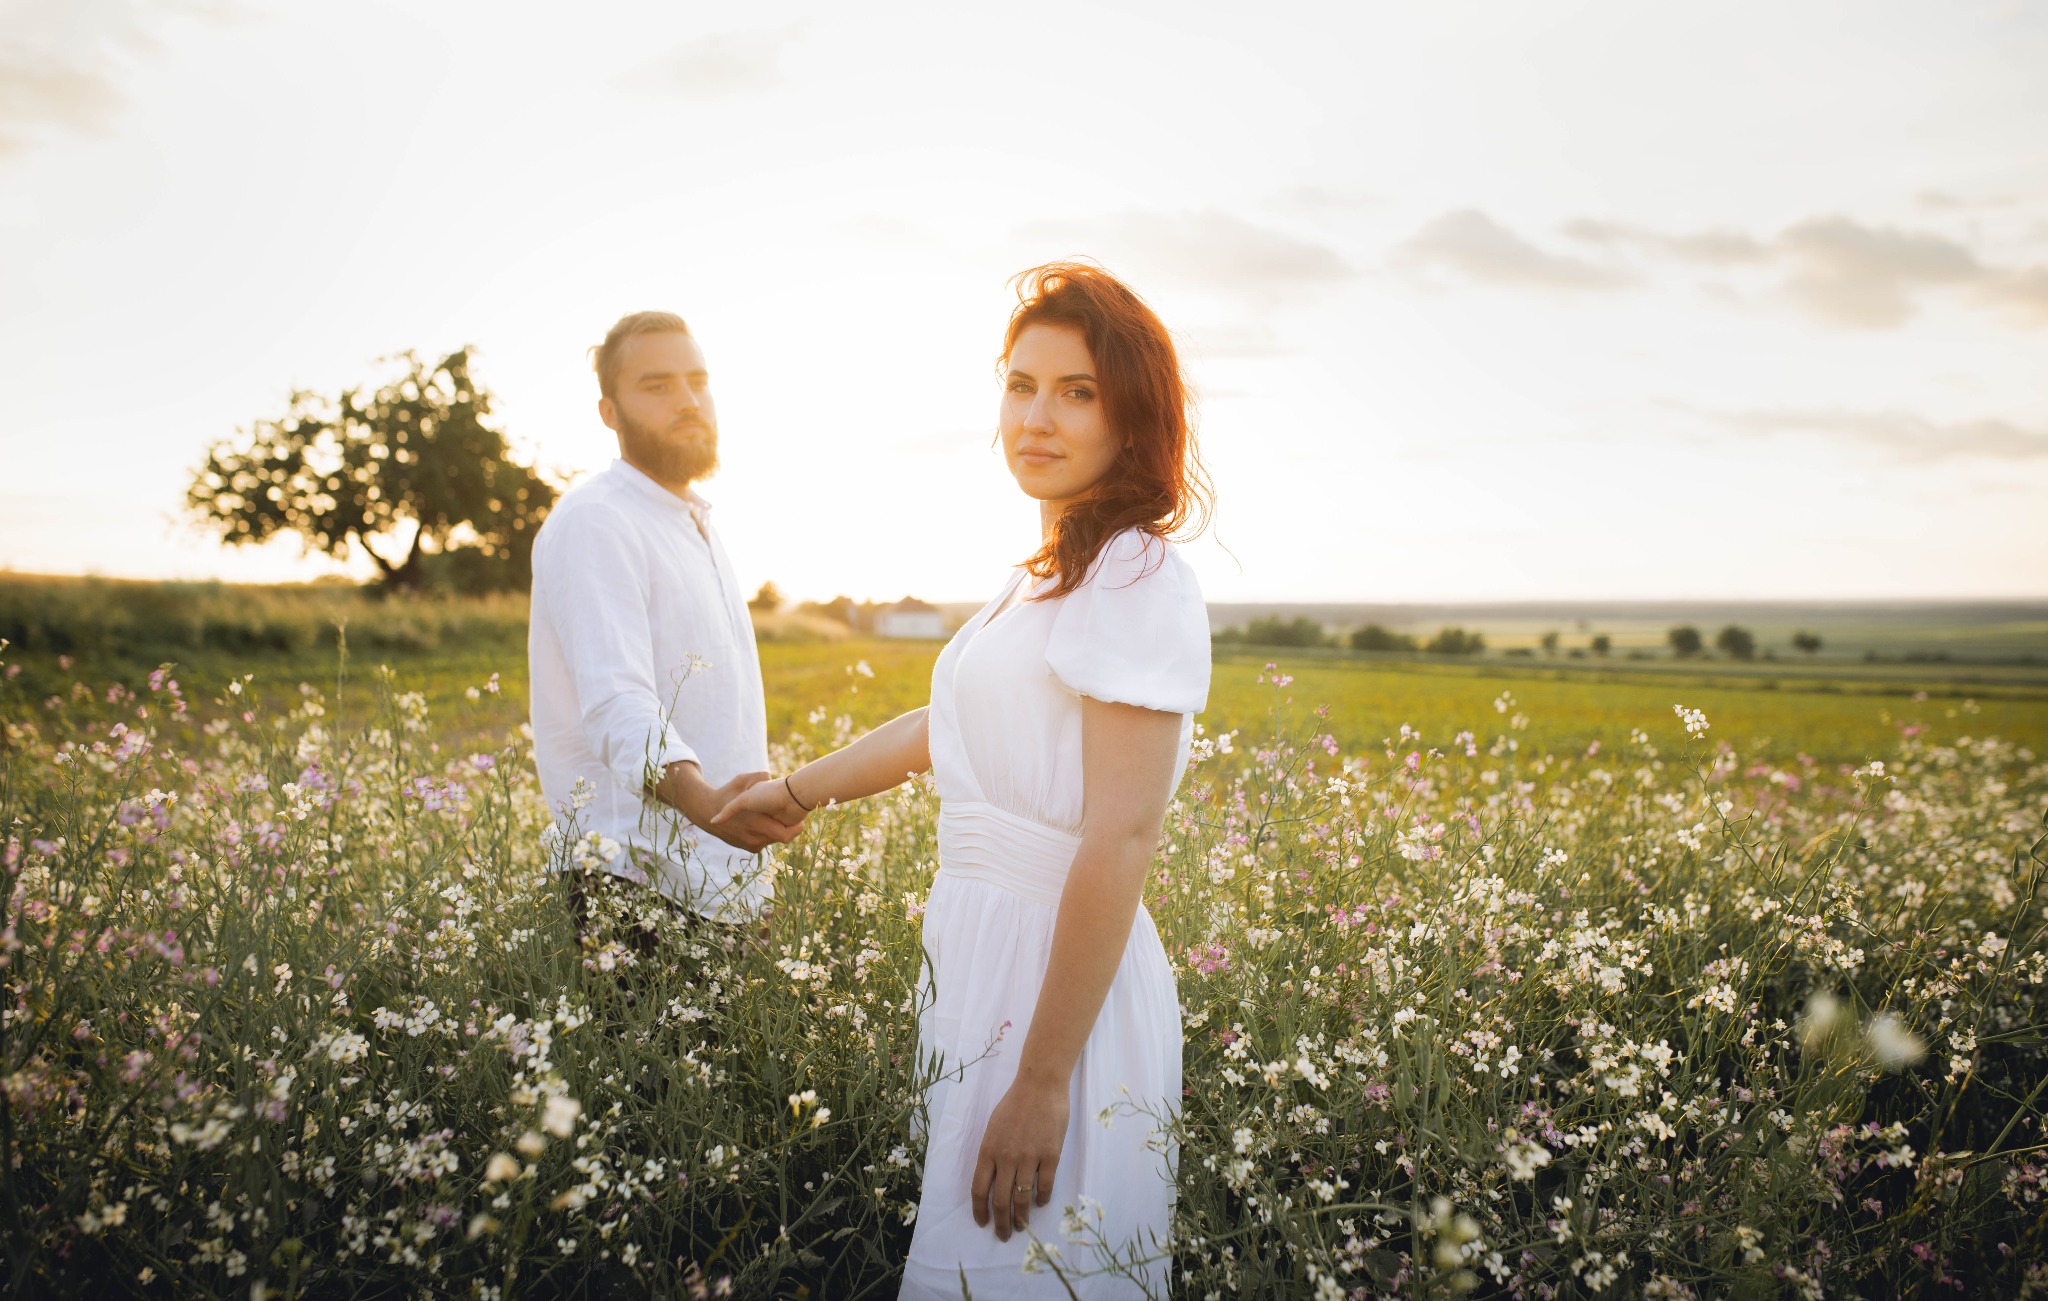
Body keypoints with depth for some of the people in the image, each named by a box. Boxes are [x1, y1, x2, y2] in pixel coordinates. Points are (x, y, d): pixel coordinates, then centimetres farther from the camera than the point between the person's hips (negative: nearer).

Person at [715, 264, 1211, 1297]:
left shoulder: (1138, 581, -16)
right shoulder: (1046, 581, 13)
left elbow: (1123, 838, -22)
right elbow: (944, 727, 27)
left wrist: (1043, 1083, -23)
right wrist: (793, 792, 38)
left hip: (1062, 983, -9)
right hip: (984, 965, 9)